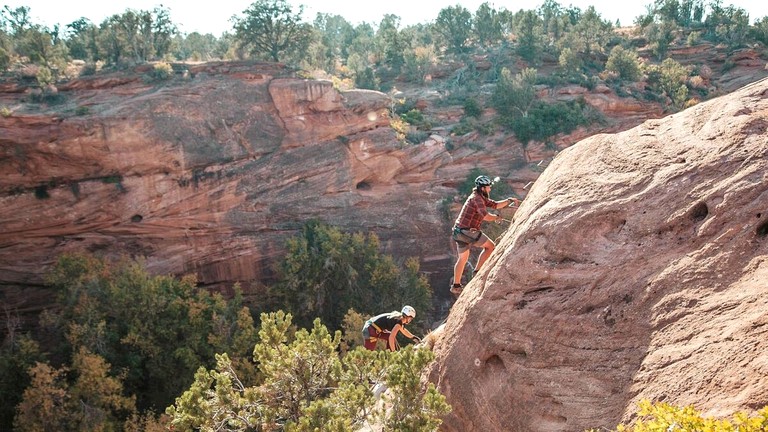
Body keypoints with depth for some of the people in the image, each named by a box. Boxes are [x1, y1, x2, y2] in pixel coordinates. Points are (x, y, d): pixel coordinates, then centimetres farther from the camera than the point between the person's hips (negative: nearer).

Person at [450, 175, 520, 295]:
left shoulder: (481, 198, 16)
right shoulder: (476, 198, -16)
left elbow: (495, 205, 17)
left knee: (462, 258, 20)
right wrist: (497, 217, -10)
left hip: (459, 231, 10)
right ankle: (477, 272, 1)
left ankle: (455, 285, 27)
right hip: (467, 231, -10)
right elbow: (485, 216, -27)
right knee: (491, 246, -1)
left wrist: (509, 200, 9)